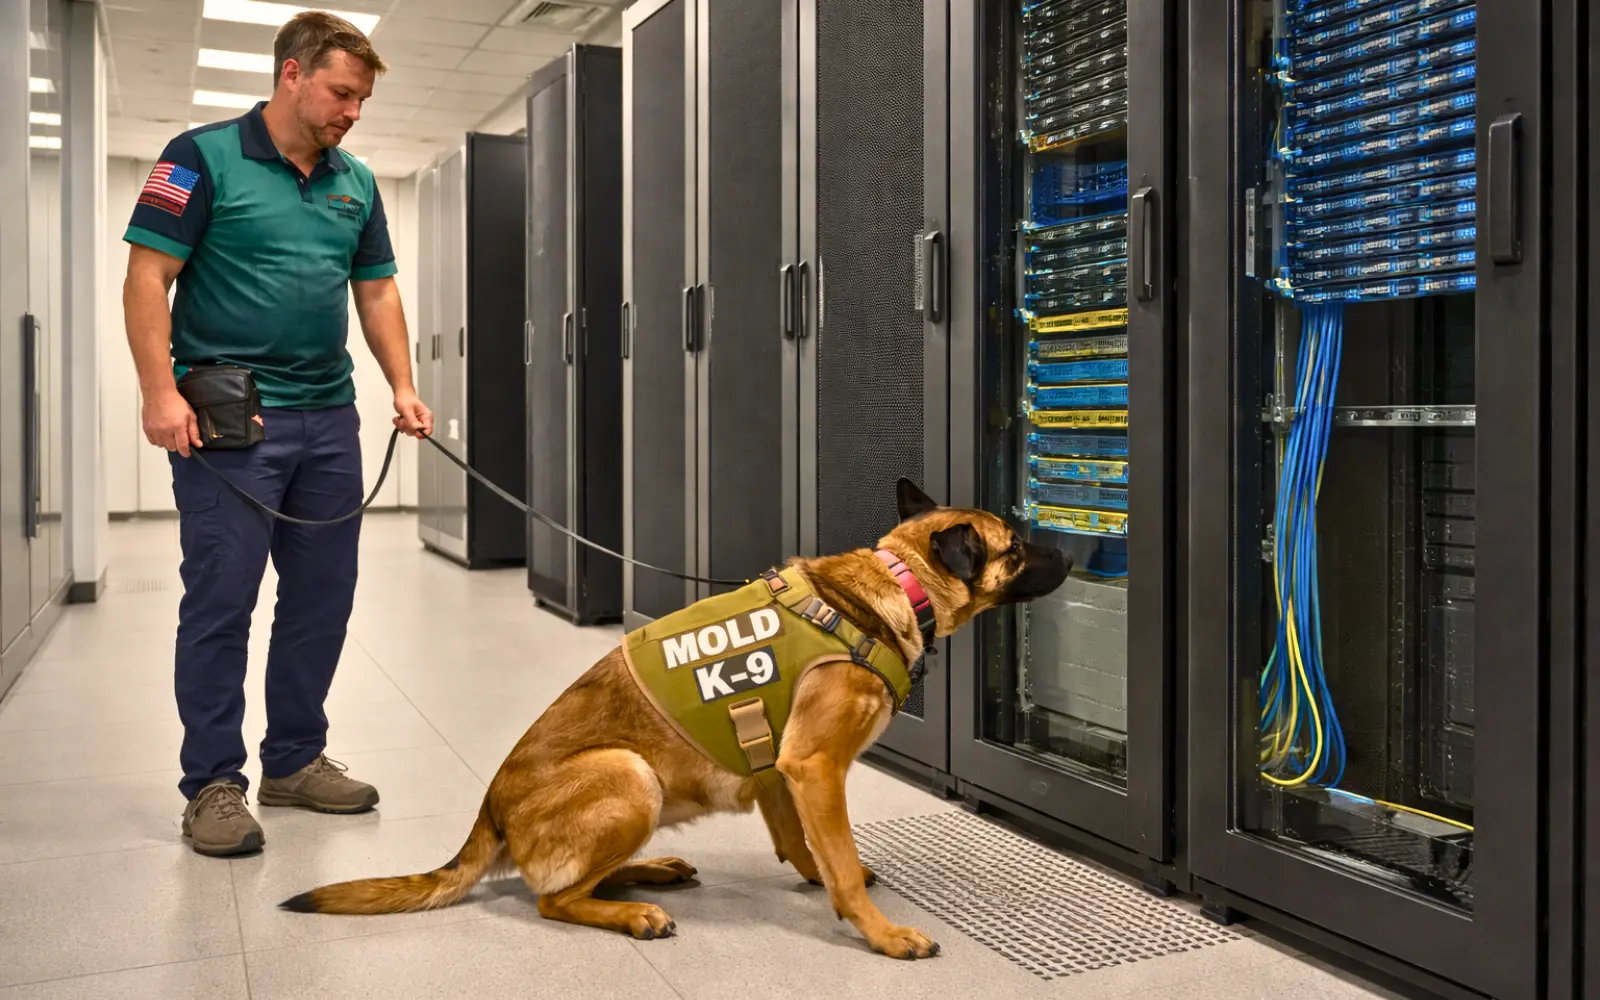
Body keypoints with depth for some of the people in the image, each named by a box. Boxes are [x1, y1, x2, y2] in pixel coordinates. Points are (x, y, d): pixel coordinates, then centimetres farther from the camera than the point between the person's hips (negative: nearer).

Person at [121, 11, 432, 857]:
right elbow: (147, 278, -7)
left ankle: (295, 761, 23)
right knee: (220, 602, -2)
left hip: (329, 417, 6)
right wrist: (160, 392, -16)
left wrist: (403, 387, 5)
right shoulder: (204, 158, -4)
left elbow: (377, 289, 17)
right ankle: (212, 782, 10)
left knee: (322, 597, 9)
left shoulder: (355, 182, 14)